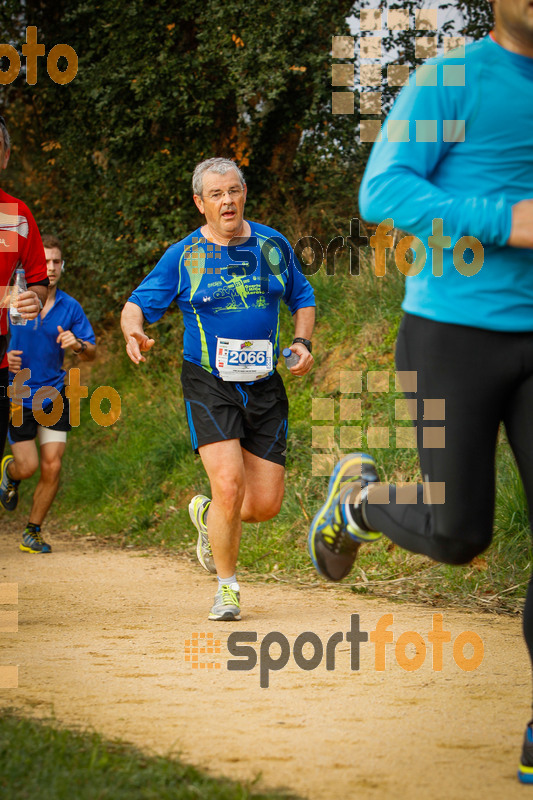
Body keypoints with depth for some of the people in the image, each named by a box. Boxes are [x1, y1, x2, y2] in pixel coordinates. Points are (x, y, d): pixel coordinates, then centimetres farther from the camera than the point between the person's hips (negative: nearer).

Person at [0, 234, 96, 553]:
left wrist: (78, 344, -17)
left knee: (52, 467, -5)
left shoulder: (70, 307, 0)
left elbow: (91, 353, 5)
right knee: (27, 466, -4)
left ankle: (33, 531, 13)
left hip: (54, 397, 2)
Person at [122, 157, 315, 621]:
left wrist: (303, 343, 1)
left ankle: (206, 515, 33)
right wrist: (133, 332, -23)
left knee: (266, 504, -1)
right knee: (229, 485, -20)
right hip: (210, 386, -3)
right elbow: (137, 305, 1)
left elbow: (302, 299, 20)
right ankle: (227, 587, 0)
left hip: (264, 388, 3)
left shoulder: (273, 245, 6)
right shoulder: (183, 257, -2)